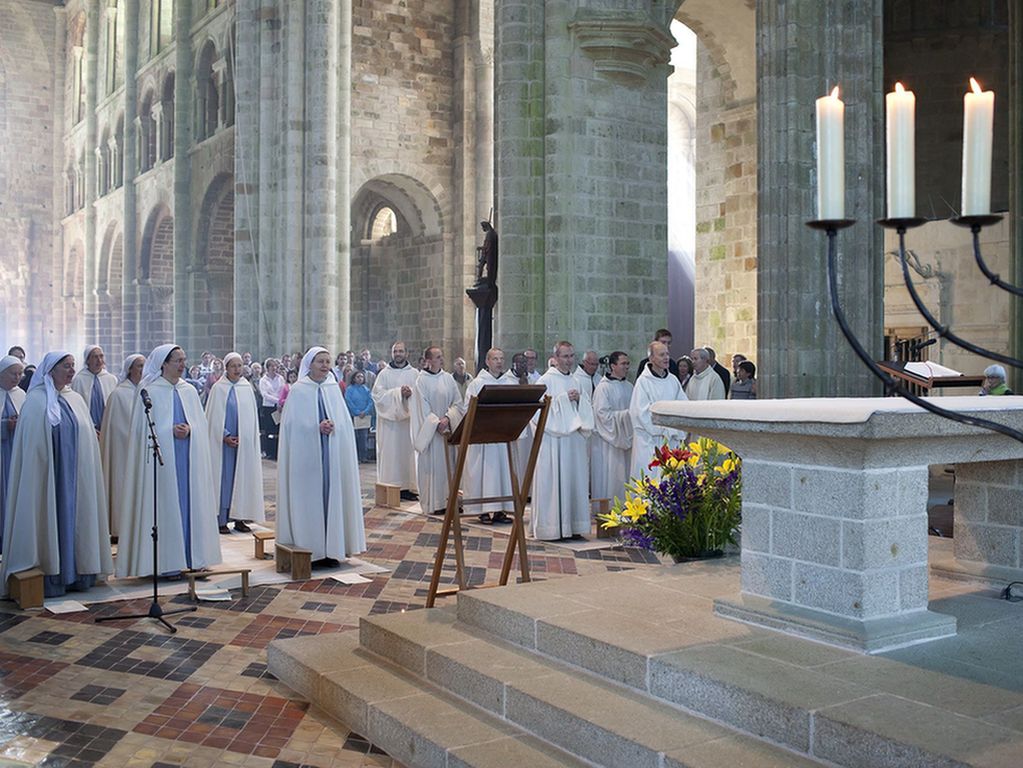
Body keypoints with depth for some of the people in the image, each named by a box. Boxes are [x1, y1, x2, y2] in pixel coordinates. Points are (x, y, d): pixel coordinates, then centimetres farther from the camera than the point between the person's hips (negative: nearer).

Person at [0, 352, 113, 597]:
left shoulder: (76, 399, 10)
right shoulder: (36, 400, -6)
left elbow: (89, 437, 13)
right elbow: (32, 443, -9)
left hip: (76, 475, 5)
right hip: (50, 475, -5)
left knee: (75, 517, 8)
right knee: (51, 519, -1)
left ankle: (78, 573, 16)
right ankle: (51, 580, 5)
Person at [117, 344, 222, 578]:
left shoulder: (189, 390, 10)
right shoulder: (150, 392, -3)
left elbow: (202, 422, 9)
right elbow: (144, 428, -5)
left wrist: (189, 429, -11)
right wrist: (171, 431, -15)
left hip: (189, 457, 5)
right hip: (163, 459, -4)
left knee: (190, 502, 5)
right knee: (166, 504, -3)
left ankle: (192, 556, 13)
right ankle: (166, 562, 3)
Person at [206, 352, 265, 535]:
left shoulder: (247, 388, 6)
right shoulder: (218, 388, -3)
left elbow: (252, 415, 8)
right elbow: (213, 416, -4)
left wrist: (243, 437, -3)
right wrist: (225, 436, -12)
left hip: (244, 442, 3)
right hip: (223, 442, -3)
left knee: (242, 477, 5)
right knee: (224, 477, -1)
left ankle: (239, 518, 12)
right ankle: (221, 519, 3)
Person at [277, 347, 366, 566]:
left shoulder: (334, 389, 9)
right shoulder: (298, 390, -1)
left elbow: (345, 421, 6)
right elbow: (293, 424, -5)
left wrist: (332, 426, -14)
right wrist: (317, 427, -17)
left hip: (332, 454, 4)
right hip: (306, 454, -3)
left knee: (331, 495, 4)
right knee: (308, 497, -2)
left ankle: (330, 548, 11)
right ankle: (310, 551, 4)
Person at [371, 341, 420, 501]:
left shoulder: (414, 374, 9)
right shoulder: (384, 374, 5)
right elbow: (378, 394, -6)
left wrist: (411, 393, -19)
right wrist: (398, 392, -14)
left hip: (409, 418, 1)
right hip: (389, 419, -1)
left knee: (408, 452, 0)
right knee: (390, 453, -3)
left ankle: (408, 487, 3)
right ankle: (390, 486, 0)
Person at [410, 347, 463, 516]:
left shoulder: (448, 378, 6)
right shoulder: (421, 380, -5)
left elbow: (458, 402, 3)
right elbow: (423, 408, -8)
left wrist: (448, 418, -12)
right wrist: (437, 423, -16)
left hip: (448, 428, 4)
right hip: (429, 430, -4)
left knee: (449, 463, 5)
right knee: (432, 464, -2)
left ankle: (449, 499, 11)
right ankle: (433, 503, 3)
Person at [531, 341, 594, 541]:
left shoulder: (576, 381, 15)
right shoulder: (546, 380, -5)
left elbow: (585, 411, 17)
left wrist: (579, 399, -4)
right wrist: (564, 399, -14)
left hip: (574, 437, 7)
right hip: (553, 439, -7)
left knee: (574, 480, 7)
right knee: (553, 481, -5)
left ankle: (572, 526, 15)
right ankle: (551, 528, 1)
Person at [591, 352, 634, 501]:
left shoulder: (629, 387, 11)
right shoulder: (603, 388, -10)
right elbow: (603, 414, -16)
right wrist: (626, 414, -18)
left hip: (624, 438, 7)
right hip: (608, 440, -7)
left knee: (624, 476, 8)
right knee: (609, 478, -4)